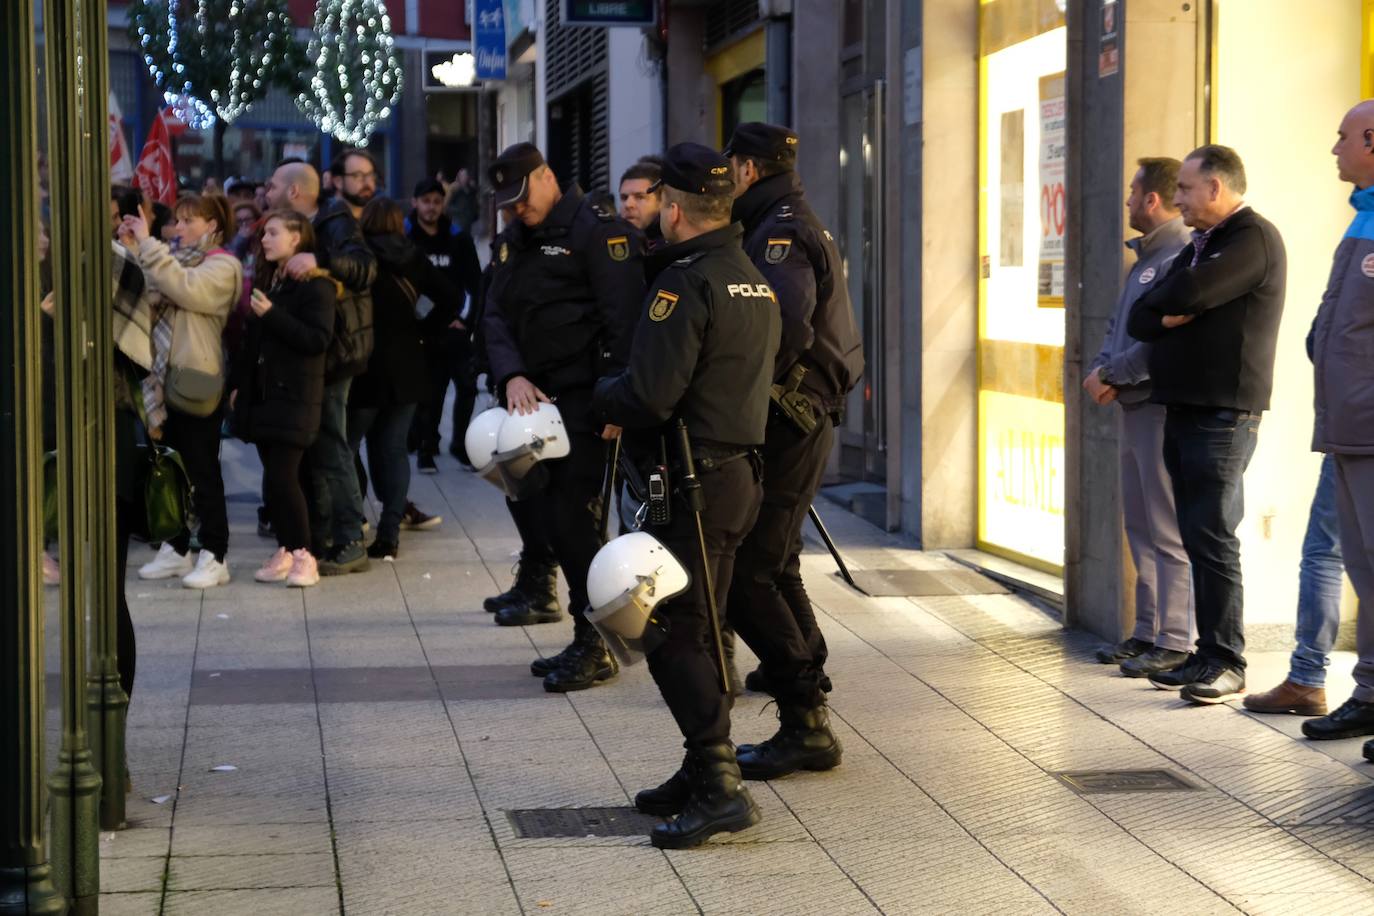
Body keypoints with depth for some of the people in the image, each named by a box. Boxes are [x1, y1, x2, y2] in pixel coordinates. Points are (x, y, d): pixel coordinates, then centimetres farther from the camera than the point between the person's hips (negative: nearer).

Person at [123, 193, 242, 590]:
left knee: (202, 473, -3)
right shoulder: (178, 261, 18)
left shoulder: (222, 266, -6)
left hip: (196, 382, -8)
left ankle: (214, 556, 2)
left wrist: (148, 244, -20)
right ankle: (176, 549, 20)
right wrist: (135, 251, -4)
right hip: (165, 378, 8)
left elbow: (184, 289, -24)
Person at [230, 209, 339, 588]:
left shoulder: (314, 286, -9)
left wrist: (271, 314, -21)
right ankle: (285, 552, 14)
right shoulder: (269, 282, 16)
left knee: (281, 478, -12)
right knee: (275, 478, 8)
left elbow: (317, 340, -19)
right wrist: (240, 384, 18)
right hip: (262, 393, 8)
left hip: (294, 397, -8)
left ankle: (303, 555, -4)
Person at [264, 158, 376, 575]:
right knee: (315, 447, 11)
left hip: (332, 352, -9)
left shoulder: (335, 223, -10)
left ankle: (350, 543, -3)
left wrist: (319, 259, -41)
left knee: (329, 449, -7)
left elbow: (365, 266, -28)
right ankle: (319, 538, 17)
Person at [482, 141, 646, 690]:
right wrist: (512, 375, -9)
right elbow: (496, 316, 10)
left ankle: (594, 646, -4)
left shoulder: (598, 231, -10)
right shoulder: (515, 242, 17)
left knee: (573, 515, -11)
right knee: (550, 513, 9)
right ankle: (587, 640, 17)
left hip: (583, 397, -8)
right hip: (537, 396, 8)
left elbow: (623, 318, -16)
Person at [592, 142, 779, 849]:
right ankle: (705, 774, 22)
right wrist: (629, 405, 18)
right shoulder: (754, 281, 14)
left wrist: (604, 396, -2)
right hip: (741, 472, 9)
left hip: (694, 483, -9)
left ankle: (719, 785, -10)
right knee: (701, 630, 17)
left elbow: (649, 395, -23)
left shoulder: (685, 281, -16)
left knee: (671, 637, -6)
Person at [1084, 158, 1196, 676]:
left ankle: (1175, 643, -2)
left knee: (1168, 532, -6)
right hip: (1132, 409, 10)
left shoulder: (1182, 258, -15)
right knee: (1140, 529, 15)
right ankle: (1148, 633, 23)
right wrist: (1100, 371, 1)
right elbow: (1118, 331, 19)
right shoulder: (1144, 259, 17)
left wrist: (1110, 375, -15)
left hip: (1162, 408, -10)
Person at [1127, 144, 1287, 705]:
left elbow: (1187, 295, -21)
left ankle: (1227, 663, -6)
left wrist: (1166, 302, 1)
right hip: (1183, 408, 9)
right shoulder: (1199, 245, 21)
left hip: (1223, 415, -9)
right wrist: (1166, 315, -6)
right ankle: (1207, 654, 14)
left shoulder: (1253, 238, -9)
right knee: (1198, 538, 10)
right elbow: (1141, 318, 16)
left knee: (1213, 538, -10)